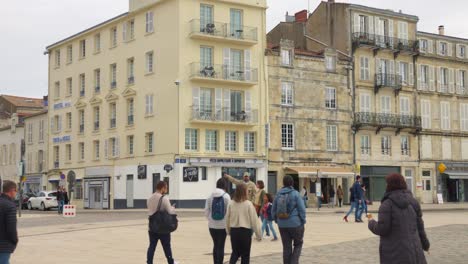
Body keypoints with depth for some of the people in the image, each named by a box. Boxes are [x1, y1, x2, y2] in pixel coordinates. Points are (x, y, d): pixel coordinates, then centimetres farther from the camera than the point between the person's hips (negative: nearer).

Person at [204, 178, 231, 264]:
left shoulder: (210, 196, 0)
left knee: (215, 245, 16)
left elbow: (206, 212, 1)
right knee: (221, 246, 3)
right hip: (223, 225, -3)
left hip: (212, 225, 3)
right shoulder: (226, 196, -8)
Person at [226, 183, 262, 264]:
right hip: (245, 231, -3)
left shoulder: (231, 203, -2)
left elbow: (227, 218, 6)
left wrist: (228, 231, 20)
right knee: (245, 254, 9)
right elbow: (254, 220, -9)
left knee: (235, 252, 16)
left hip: (234, 231, 4)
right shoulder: (248, 204, -12)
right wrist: (258, 234, -1)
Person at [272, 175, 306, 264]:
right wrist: (303, 221, 0)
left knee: (286, 247, 13)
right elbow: (302, 209, -11)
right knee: (298, 244, 14)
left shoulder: (278, 194, 4)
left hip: (282, 225, 4)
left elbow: (273, 211, 10)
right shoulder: (295, 194, -9)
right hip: (295, 224, -4)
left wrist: (277, 220, 20)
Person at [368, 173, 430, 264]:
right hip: (412, 249, 5)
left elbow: (382, 229, -16)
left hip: (394, 253, -5)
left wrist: (371, 223, 5)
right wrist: (425, 244, 24)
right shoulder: (413, 202, 5)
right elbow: (419, 227, 8)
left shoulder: (387, 204, -12)